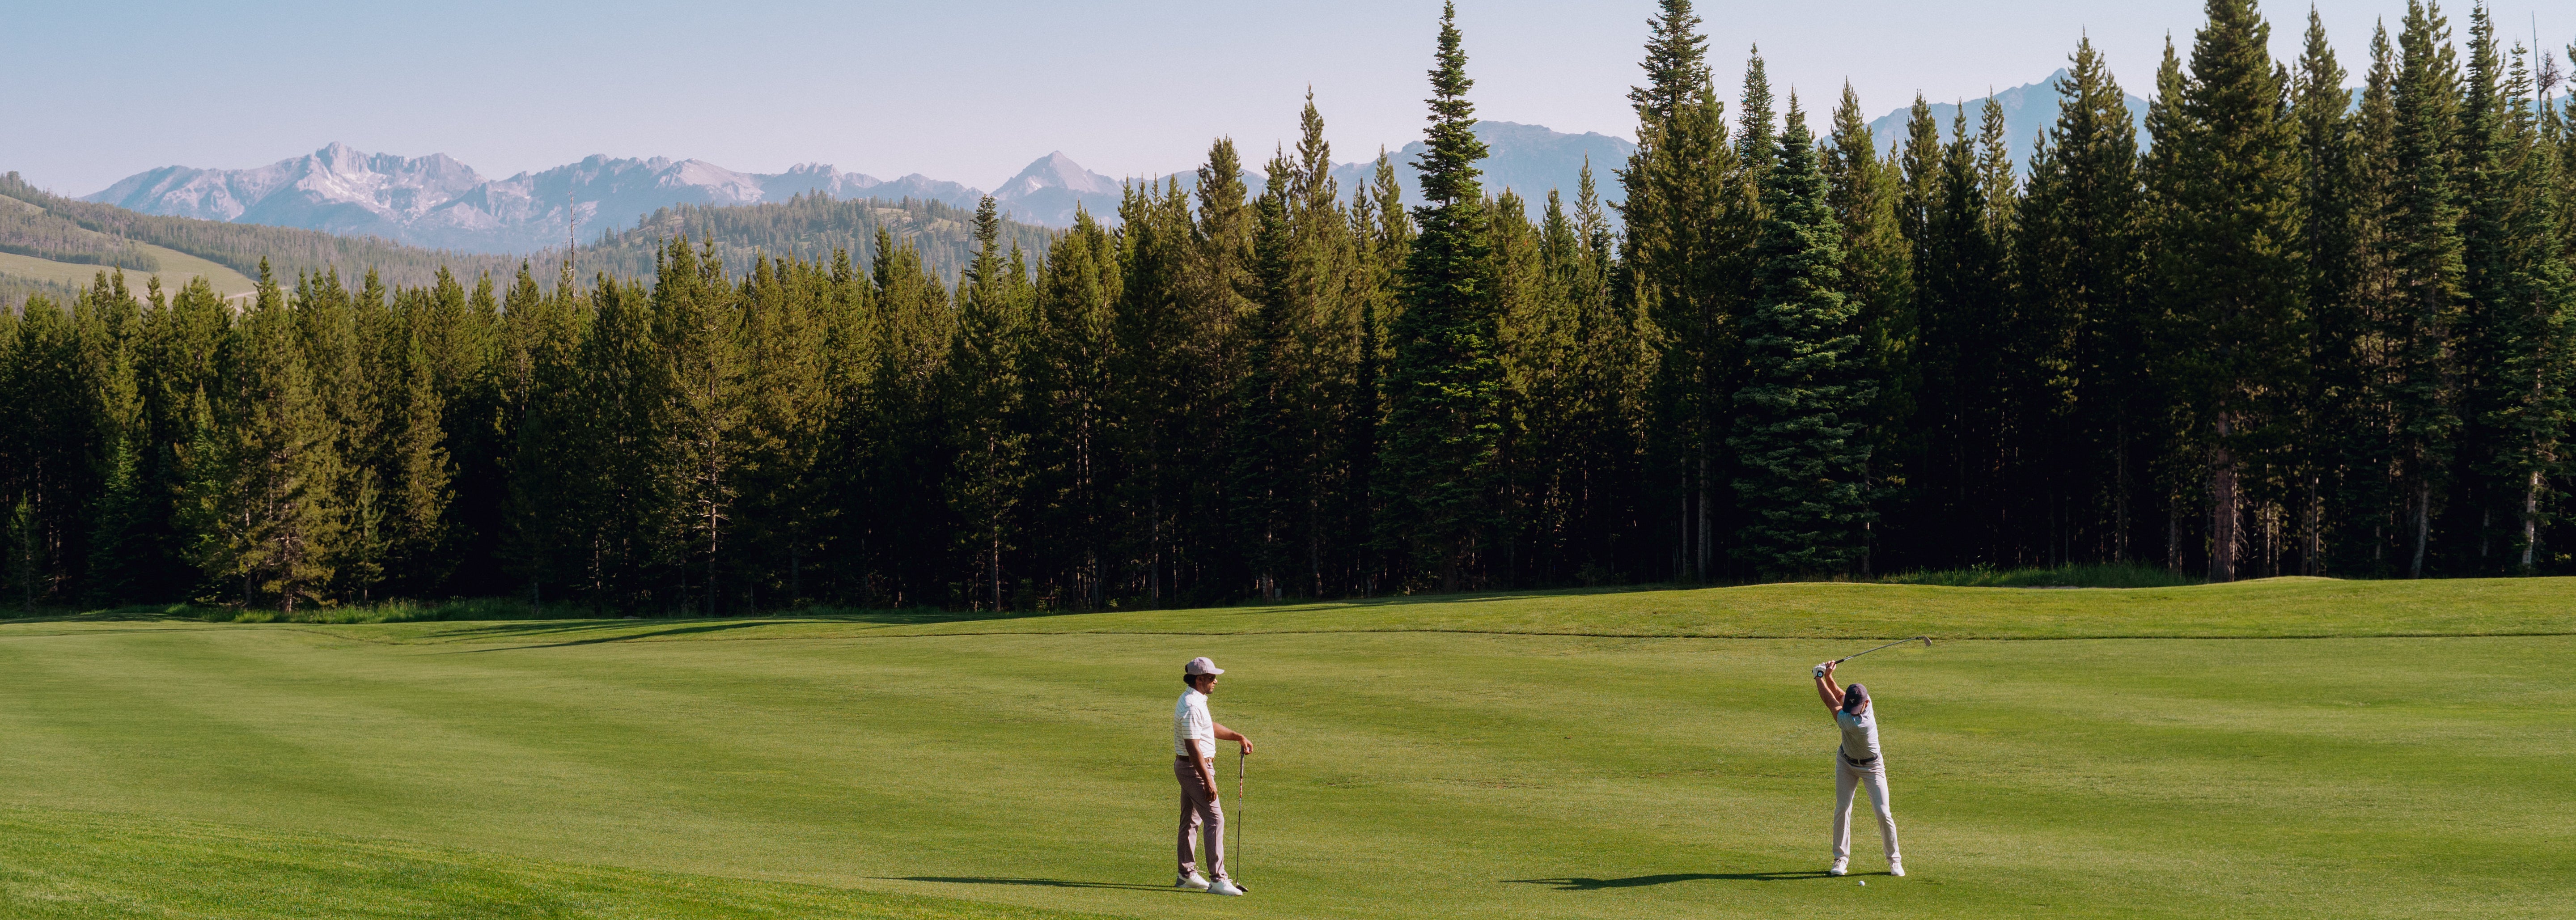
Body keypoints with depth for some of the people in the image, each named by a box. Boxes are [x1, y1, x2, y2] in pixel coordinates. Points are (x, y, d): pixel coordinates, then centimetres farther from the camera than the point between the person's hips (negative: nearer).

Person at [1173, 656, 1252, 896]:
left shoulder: (1194, 700, 11)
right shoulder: (1192, 707, -22)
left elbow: (1211, 728, 28)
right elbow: (1193, 748, -25)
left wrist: (1238, 737, 22)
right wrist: (1208, 781, -26)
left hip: (1185, 767, 11)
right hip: (1196, 768, -11)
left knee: (1191, 820, 16)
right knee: (1215, 819, -12)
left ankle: (1187, 875, 24)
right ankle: (1217, 879, -14)